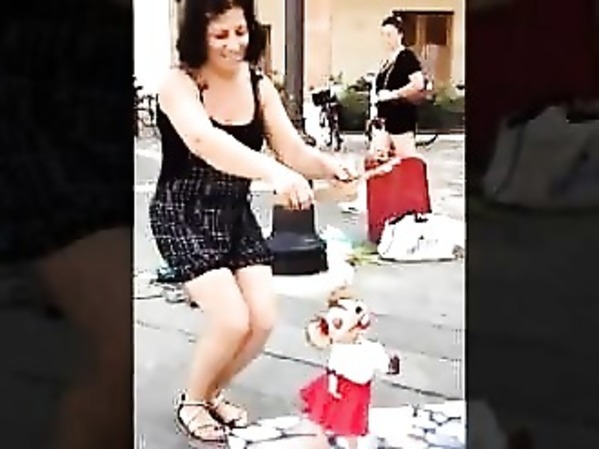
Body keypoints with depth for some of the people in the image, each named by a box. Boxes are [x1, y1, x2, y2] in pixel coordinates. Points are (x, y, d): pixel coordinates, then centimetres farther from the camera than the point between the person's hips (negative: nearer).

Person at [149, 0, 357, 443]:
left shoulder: (259, 85, -2)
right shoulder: (178, 84, -19)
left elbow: (293, 150, -8)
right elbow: (204, 141, -39)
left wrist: (330, 166, -31)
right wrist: (274, 172, -54)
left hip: (236, 213, 6)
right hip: (184, 214, -6)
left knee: (264, 319, -2)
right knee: (233, 319, -17)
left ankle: (214, 392, 27)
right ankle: (191, 402, 13)